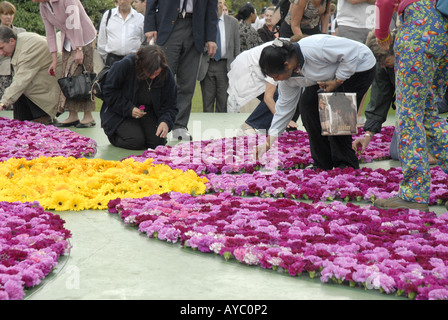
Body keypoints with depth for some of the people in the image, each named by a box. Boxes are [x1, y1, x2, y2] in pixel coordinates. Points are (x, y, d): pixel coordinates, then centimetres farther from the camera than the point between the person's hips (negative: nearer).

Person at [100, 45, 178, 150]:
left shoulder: (166, 74, -14)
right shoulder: (126, 65, -24)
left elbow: (170, 105, -8)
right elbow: (109, 91, -14)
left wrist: (165, 121, -30)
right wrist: (129, 109, -22)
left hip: (148, 113, 4)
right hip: (120, 113, -3)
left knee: (158, 141, -16)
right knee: (136, 141, -23)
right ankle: (113, 135, 10)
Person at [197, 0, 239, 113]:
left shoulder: (232, 22, 9)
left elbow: (236, 47, 10)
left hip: (225, 66, 1)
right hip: (206, 66, 0)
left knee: (223, 103, 1)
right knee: (207, 103, 3)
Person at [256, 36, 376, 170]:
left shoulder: (314, 49, -37)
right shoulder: (288, 75, -10)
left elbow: (352, 52, -29)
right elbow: (284, 107, -1)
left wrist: (337, 81, -26)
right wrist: (269, 143, -2)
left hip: (359, 67, -8)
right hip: (331, 75, 8)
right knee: (307, 104, -7)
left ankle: (346, 164, -4)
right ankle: (323, 164, 1)